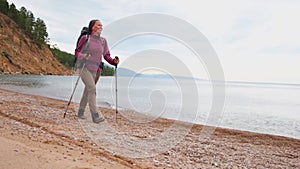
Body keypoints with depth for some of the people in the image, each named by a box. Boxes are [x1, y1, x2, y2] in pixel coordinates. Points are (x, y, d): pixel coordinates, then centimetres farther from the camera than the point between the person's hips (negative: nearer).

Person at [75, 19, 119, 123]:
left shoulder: (103, 41, 7)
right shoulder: (85, 38, -3)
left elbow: (106, 55, 7)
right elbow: (77, 52, 1)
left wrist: (113, 61, -13)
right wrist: (82, 56, -20)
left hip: (95, 70, 5)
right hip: (84, 67, -5)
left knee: (88, 91, 12)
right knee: (92, 88, -20)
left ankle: (80, 112, 29)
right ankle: (95, 115, -19)